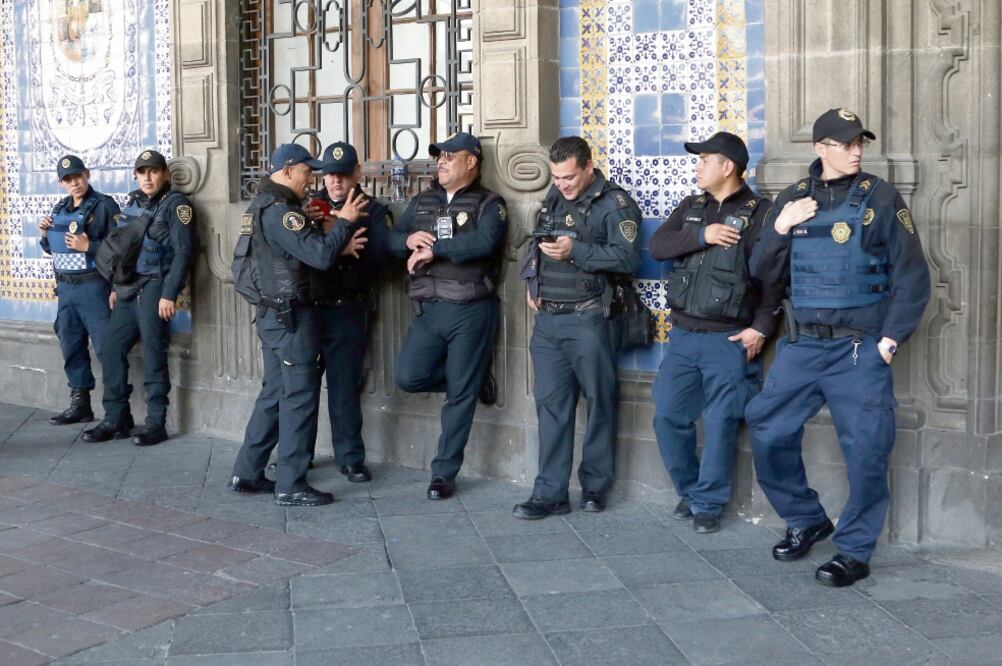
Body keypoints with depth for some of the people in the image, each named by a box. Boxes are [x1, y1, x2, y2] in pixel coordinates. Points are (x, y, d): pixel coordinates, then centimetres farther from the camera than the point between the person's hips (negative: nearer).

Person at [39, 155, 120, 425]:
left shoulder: (104, 205, -8)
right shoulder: (60, 209, 14)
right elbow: (52, 249, 23)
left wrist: (88, 246, -22)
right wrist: (45, 235, 4)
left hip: (93, 286, -8)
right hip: (65, 287, 8)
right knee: (71, 347, 13)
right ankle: (79, 404, 23)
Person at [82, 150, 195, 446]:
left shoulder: (176, 204, -6)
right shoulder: (133, 203, 16)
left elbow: (184, 251, -14)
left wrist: (169, 294, -19)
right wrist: (115, 287, 17)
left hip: (154, 288, -7)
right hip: (128, 289, 7)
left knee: (153, 354, -5)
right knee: (111, 350, 6)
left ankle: (156, 423, 3)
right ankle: (116, 419, 16)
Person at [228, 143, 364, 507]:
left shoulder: (263, 204, 15)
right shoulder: (279, 210, -19)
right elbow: (319, 255, -24)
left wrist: (337, 246, 5)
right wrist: (344, 222, -11)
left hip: (274, 314, 10)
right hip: (292, 316, -10)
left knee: (274, 394, 16)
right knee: (300, 397, -4)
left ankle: (247, 473, 21)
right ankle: (290, 485, 1)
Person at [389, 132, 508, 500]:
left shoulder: (488, 204, -2)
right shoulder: (422, 202, 15)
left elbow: (484, 242, -21)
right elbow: (390, 239, 14)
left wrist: (432, 249, -17)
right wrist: (408, 239, -10)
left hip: (471, 311, -5)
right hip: (429, 309, 5)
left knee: (460, 395, 0)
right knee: (408, 377, -4)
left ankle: (444, 473, 10)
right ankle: (471, 377, 23)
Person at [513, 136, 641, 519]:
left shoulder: (614, 203, -5)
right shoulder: (552, 199, 16)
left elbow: (627, 258, -16)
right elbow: (534, 245, 25)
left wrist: (574, 250, -21)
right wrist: (531, 282, 8)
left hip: (589, 319, -6)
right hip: (547, 319, 6)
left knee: (599, 402, 3)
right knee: (550, 404, 4)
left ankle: (595, 486, 16)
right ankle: (550, 493, 8)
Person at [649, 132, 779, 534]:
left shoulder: (759, 212, -5)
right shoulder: (691, 208, 14)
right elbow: (657, 246, 0)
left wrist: (762, 326, -16)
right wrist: (700, 236, -15)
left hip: (729, 339, -6)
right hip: (683, 334, 6)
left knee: (720, 423, -1)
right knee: (668, 417, 7)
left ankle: (708, 503, 12)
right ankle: (689, 490, 25)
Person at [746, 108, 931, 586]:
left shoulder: (880, 198, -2)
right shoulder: (792, 200, 9)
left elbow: (912, 276, -2)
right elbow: (763, 274, 9)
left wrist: (890, 340, -9)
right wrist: (781, 228, -7)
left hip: (860, 349, -4)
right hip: (800, 347, 4)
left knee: (866, 450, -3)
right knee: (768, 434, 6)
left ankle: (854, 551, 13)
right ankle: (805, 521, 27)